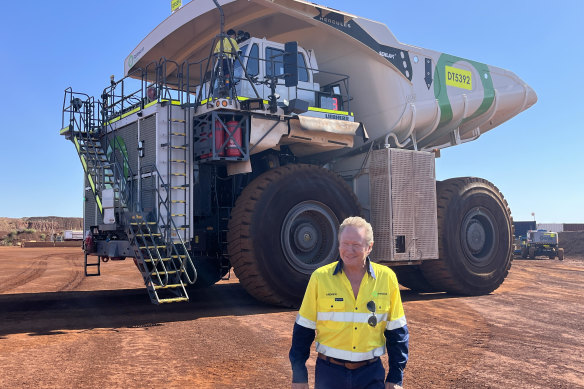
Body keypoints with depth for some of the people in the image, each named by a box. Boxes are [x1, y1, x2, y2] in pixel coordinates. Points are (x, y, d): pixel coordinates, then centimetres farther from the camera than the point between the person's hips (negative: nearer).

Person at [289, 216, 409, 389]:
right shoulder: (320, 277, -6)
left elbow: (397, 331, 5)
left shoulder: (387, 277, -2)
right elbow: (303, 329, 0)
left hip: (371, 374, 1)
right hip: (329, 372, -1)